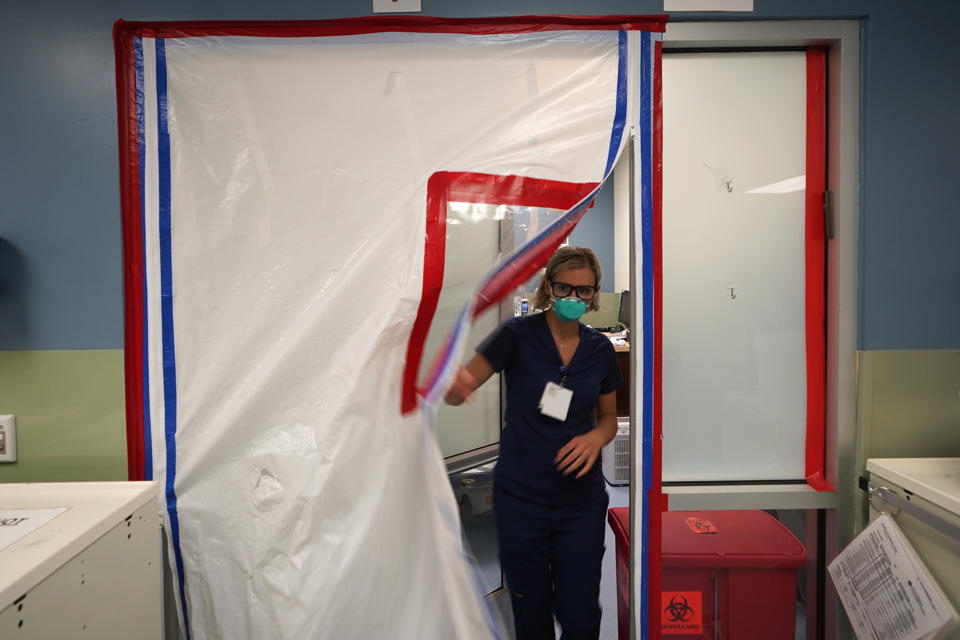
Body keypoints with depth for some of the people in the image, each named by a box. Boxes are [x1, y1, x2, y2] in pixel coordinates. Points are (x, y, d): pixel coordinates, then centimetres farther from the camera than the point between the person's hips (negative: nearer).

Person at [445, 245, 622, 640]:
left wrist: (596, 437, -10)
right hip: (520, 498, -2)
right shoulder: (518, 335, -9)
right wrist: (455, 383, -39)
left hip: (580, 500, 2)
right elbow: (457, 392, -14)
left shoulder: (601, 350, 2)